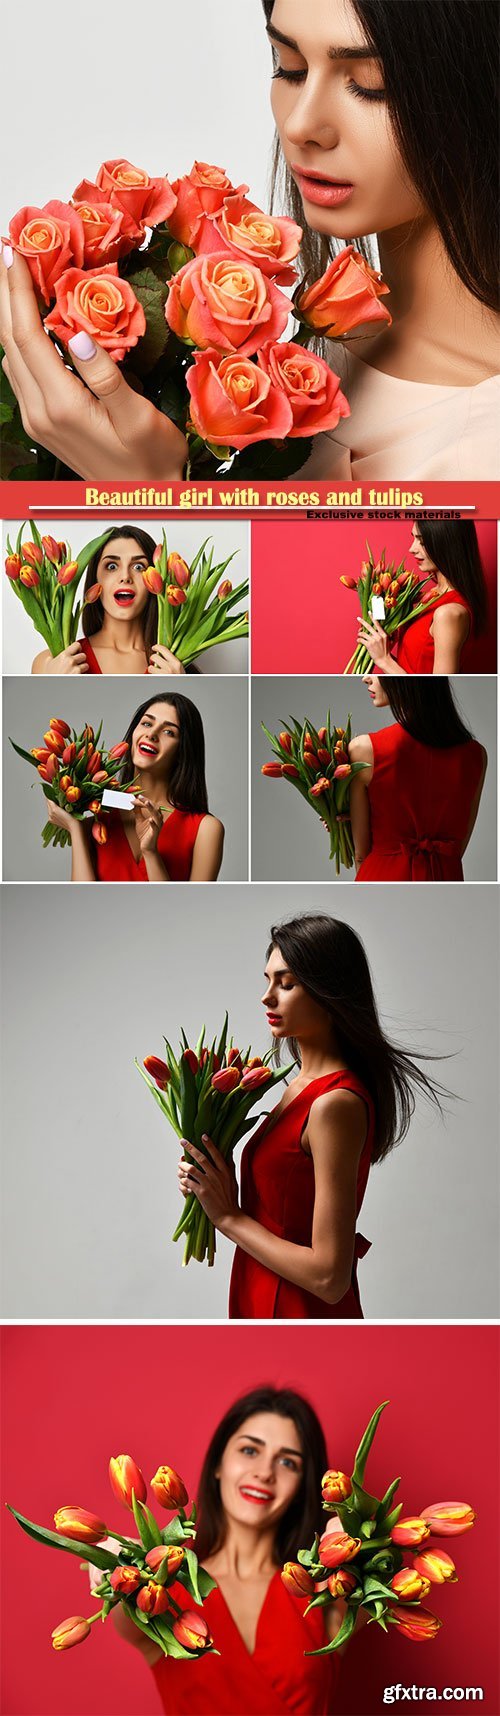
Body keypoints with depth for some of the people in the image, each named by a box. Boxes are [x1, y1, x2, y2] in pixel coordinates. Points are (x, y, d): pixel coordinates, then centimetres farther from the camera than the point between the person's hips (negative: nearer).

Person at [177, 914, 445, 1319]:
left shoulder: (336, 1103, -23)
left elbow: (329, 1278, -25)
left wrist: (229, 1216, -16)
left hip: (304, 1312, -8)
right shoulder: (306, 1084, 4)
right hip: (264, 1301, 8)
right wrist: (211, 1186, -5)